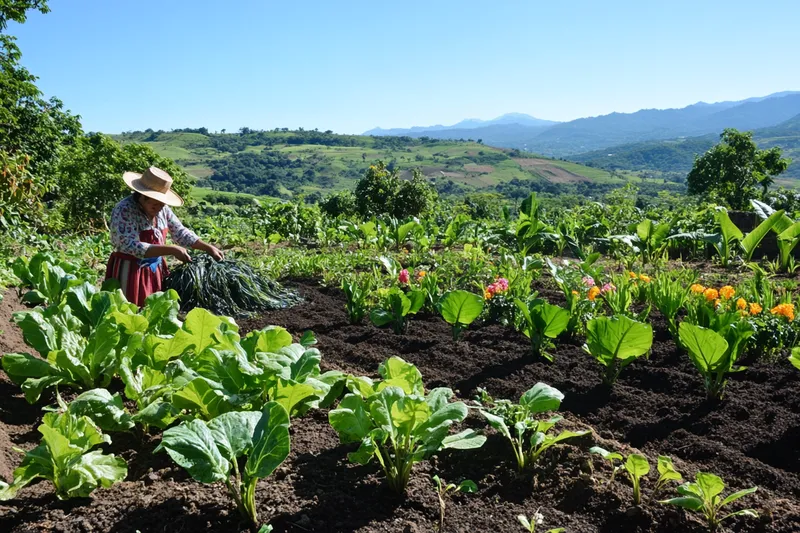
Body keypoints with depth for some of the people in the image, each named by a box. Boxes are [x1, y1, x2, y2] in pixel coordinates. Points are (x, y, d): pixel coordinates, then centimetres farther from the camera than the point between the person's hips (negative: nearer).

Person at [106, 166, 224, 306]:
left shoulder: (162, 209, 0)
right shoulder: (124, 210, -19)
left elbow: (180, 232, 9)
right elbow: (132, 247, -27)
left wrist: (208, 248, -2)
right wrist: (172, 250, -29)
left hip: (156, 270, 6)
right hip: (130, 273, -6)